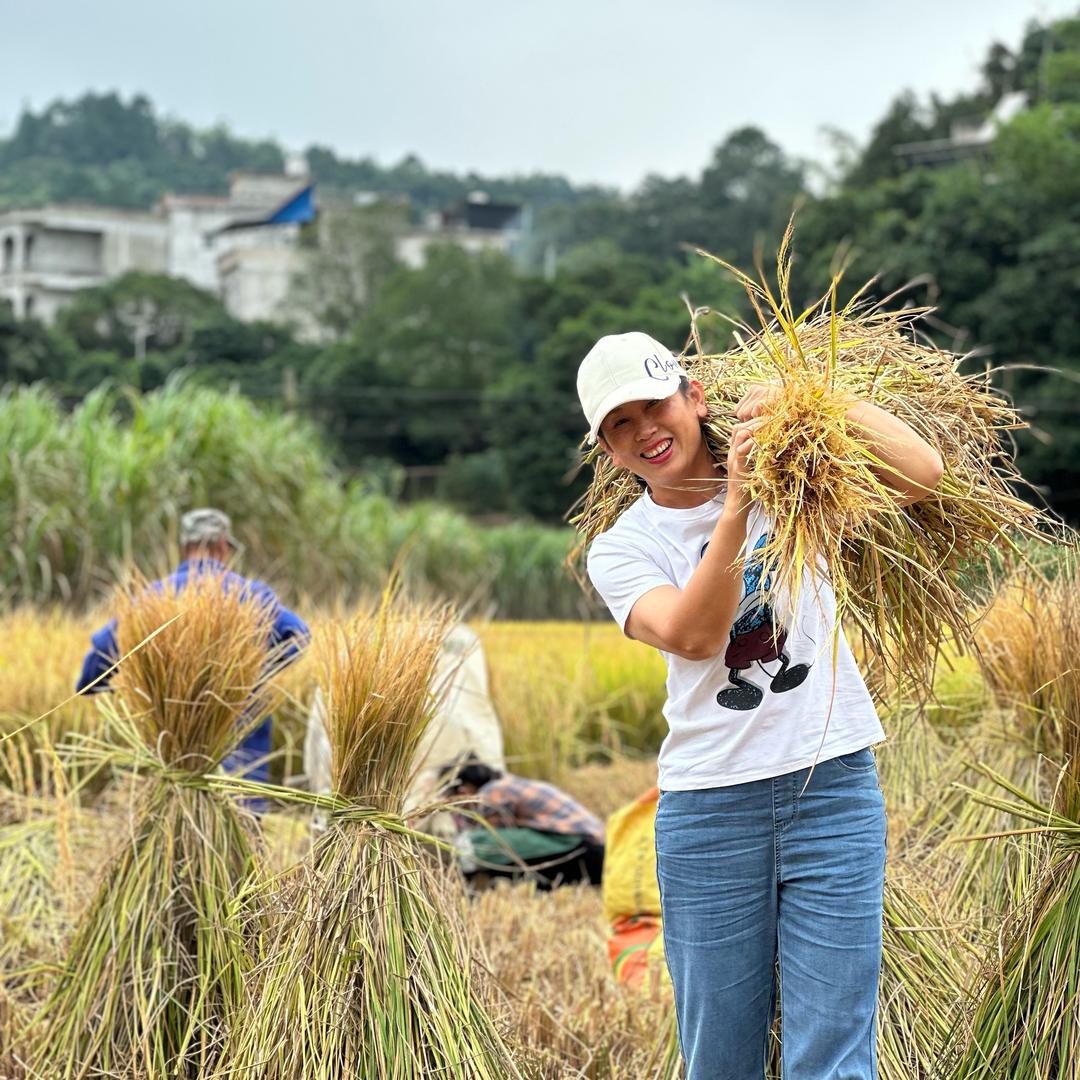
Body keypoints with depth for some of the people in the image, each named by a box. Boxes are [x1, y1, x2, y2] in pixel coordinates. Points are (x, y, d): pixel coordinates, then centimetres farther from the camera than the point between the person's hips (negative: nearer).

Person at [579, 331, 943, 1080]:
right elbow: (693, 637, -16)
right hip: (709, 804, 1)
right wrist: (736, 505, -24)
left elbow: (922, 473, -9)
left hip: (835, 785, -1)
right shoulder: (621, 550, 3)